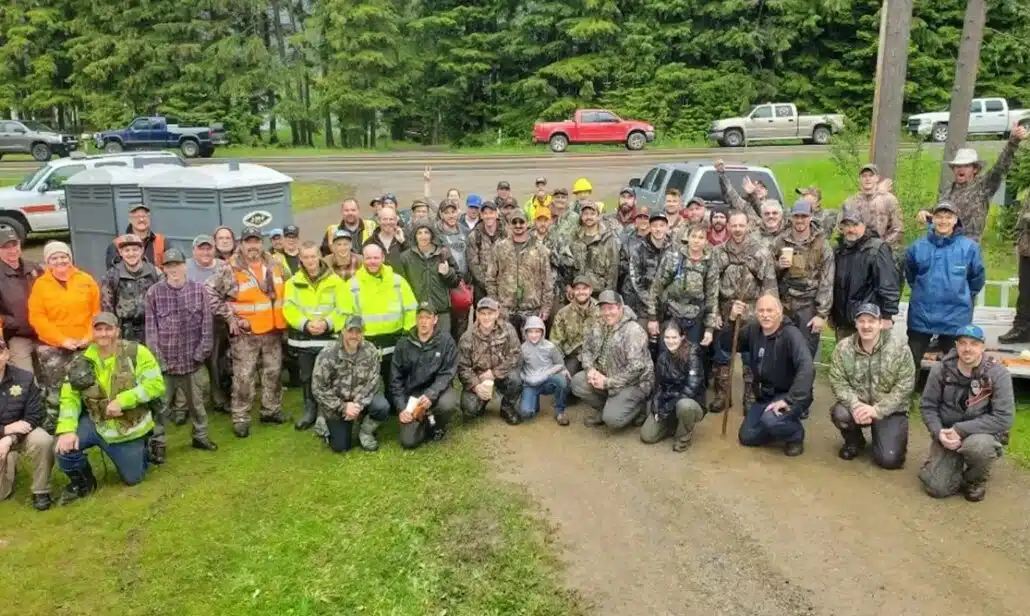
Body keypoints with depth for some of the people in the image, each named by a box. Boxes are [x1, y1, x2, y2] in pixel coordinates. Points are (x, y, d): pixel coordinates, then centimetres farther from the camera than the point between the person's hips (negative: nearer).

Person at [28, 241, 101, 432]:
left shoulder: (86, 280, 3)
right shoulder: (40, 284, -2)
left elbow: (96, 311, 4)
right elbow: (37, 318, -5)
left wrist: (89, 336, -7)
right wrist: (63, 339, -12)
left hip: (85, 346, 2)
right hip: (53, 347, -2)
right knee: (54, 392, 0)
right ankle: (51, 429, 10)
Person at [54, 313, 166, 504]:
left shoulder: (136, 353, -13)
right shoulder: (82, 362, -4)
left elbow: (156, 384, -18)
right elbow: (69, 397, -6)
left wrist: (122, 401, -27)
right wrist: (67, 429, -22)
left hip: (130, 426, -2)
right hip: (96, 422, 2)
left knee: (133, 478, 6)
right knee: (64, 445, -24)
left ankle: (142, 450, 41)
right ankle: (82, 482, 6)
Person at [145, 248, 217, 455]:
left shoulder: (199, 290, -2)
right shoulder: (154, 293, -6)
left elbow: (207, 325, 0)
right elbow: (151, 329, -4)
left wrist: (201, 354, -4)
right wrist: (158, 360, -8)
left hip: (193, 361, 2)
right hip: (165, 362, -1)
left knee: (197, 402, 15)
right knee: (159, 405, 3)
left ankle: (200, 436, 32)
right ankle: (157, 443, 18)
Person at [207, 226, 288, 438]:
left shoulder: (274, 266, 6)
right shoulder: (231, 271, -10)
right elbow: (211, 293, -10)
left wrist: (282, 313, 12)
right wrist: (229, 317, -11)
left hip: (273, 330, 5)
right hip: (245, 333, -5)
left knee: (273, 373, 13)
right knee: (244, 376, -3)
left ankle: (271, 410, 27)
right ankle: (241, 419, 6)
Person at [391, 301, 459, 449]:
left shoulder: (446, 340, -10)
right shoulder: (404, 343, -4)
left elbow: (448, 373, -12)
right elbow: (396, 379, 1)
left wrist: (431, 395, -28)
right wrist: (401, 408, -9)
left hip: (437, 389, -1)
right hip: (412, 393, 1)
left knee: (447, 404, -36)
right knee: (408, 441, -13)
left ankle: (437, 426, 1)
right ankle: (426, 423, 22)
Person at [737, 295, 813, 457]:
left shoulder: (791, 334, -25)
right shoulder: (754, 330, -2)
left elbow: (807, 369, -36)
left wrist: (789, 400, -41)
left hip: (790, 395, -7)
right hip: (764, 395, 7)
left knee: (770, 419, -34)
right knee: (746, 437, 3)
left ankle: (795, 435, -1)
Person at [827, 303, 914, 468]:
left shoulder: (900, 349, -13)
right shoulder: (843, 347, -6)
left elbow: (904, 388, -14)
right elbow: (837, 381, -9)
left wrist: (877, 410, -24)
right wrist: (855, 405, -27)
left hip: (889, 410, -2)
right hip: (857, 405, 2)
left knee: (888, 459, -17)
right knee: (839, 414, -32)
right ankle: (854, 441, 4)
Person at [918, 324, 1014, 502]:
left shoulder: (998, 373, -15)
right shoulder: (941, 370, -8)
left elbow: (1004, 418, -19)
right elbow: (927, 406, 0)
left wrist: (961, 430, -25)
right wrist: (939, 433, -19)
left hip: (983, 432, -2)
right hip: (947, 434, 2)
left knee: (977, 446, -39)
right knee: (937, 488, -13)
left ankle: (976, 480, -2)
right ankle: (957, 462, 22)